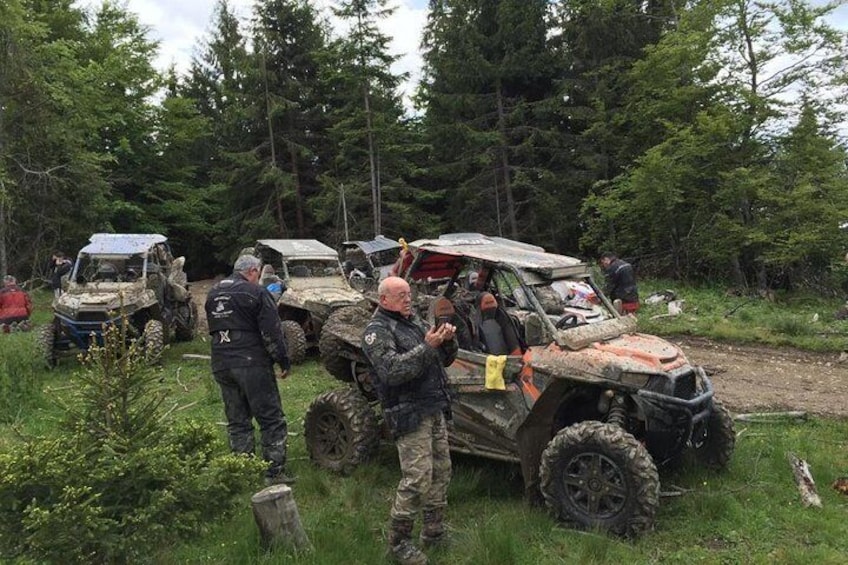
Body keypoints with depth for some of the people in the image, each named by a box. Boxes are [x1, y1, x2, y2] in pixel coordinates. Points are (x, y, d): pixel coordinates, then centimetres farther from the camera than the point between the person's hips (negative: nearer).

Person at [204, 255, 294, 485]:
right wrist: (284, 362, -6)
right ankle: (275, 471, 2)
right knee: (271, 419, 1)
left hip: (221, 364, 7)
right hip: (252, 363, -7)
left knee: (237, 421, 15)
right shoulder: (256, 293, -10)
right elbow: (272, 332, -12)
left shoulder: (213, 293, 13)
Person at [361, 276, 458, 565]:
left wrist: (448, 340, -4)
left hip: (436, 409, 8)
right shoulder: (377, 331, -9)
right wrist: (426, 347, -27)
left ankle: (434, 531, 28)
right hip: (410, 414, -8)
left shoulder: (415, 321, 16)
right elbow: (391, 371, -24)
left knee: (441, 471, 14)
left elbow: (444, 360, 17)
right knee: (417, 478, -8)